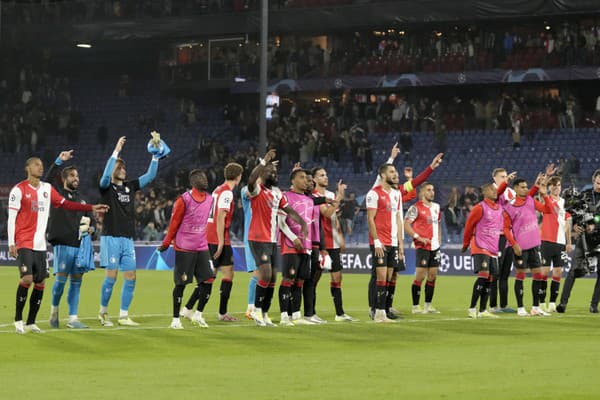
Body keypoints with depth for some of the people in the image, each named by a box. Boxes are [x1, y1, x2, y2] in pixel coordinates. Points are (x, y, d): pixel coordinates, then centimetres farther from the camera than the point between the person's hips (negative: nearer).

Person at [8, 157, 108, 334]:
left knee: (40, 282, 3)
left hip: (40, 244, 6)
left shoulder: (47, 188, 12)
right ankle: (18, 319, -2)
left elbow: (65, 204, 13)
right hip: (24, 243, -6)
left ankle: (31, 322, 11)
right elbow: (11, 218, -6)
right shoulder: (19, 190, -6)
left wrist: (91, 208, 6)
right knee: (27, 278, -17)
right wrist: (11, 243, -11)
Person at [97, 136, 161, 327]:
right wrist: (116, 151, -26)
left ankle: (123, 316, 7)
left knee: (130, 278, 1)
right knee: (111, 276, -7)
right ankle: (103, 312, 10)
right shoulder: (106, 187, -1)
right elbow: (106, 174, -22)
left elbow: (150, 175, 15)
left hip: (128, 239, 6)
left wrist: (155, 155, 5)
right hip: (111, 237, -6)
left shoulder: (130, 186, 14)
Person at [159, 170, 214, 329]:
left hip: (202, 247, 6)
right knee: (181, 283, -1)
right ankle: (176, 319, 8)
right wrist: (166, 243, 0)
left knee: (208, 280, -3)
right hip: (184, 248, -6)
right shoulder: (184, 200, -10)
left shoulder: (209, 199, 8)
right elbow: (174, 223, -5)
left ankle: (198, 314, 11)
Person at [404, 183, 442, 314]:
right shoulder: (416, 208, -8)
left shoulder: (436, 207, 15)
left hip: (435, 247, 7)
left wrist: (439, 240, 15)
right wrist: (418, 237, -19)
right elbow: (406, 225, -14)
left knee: (433, 276, 8)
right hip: (423, 247, -7)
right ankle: (415, 307, 0)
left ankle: (428, 305, 16)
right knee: (420, 276, -7)